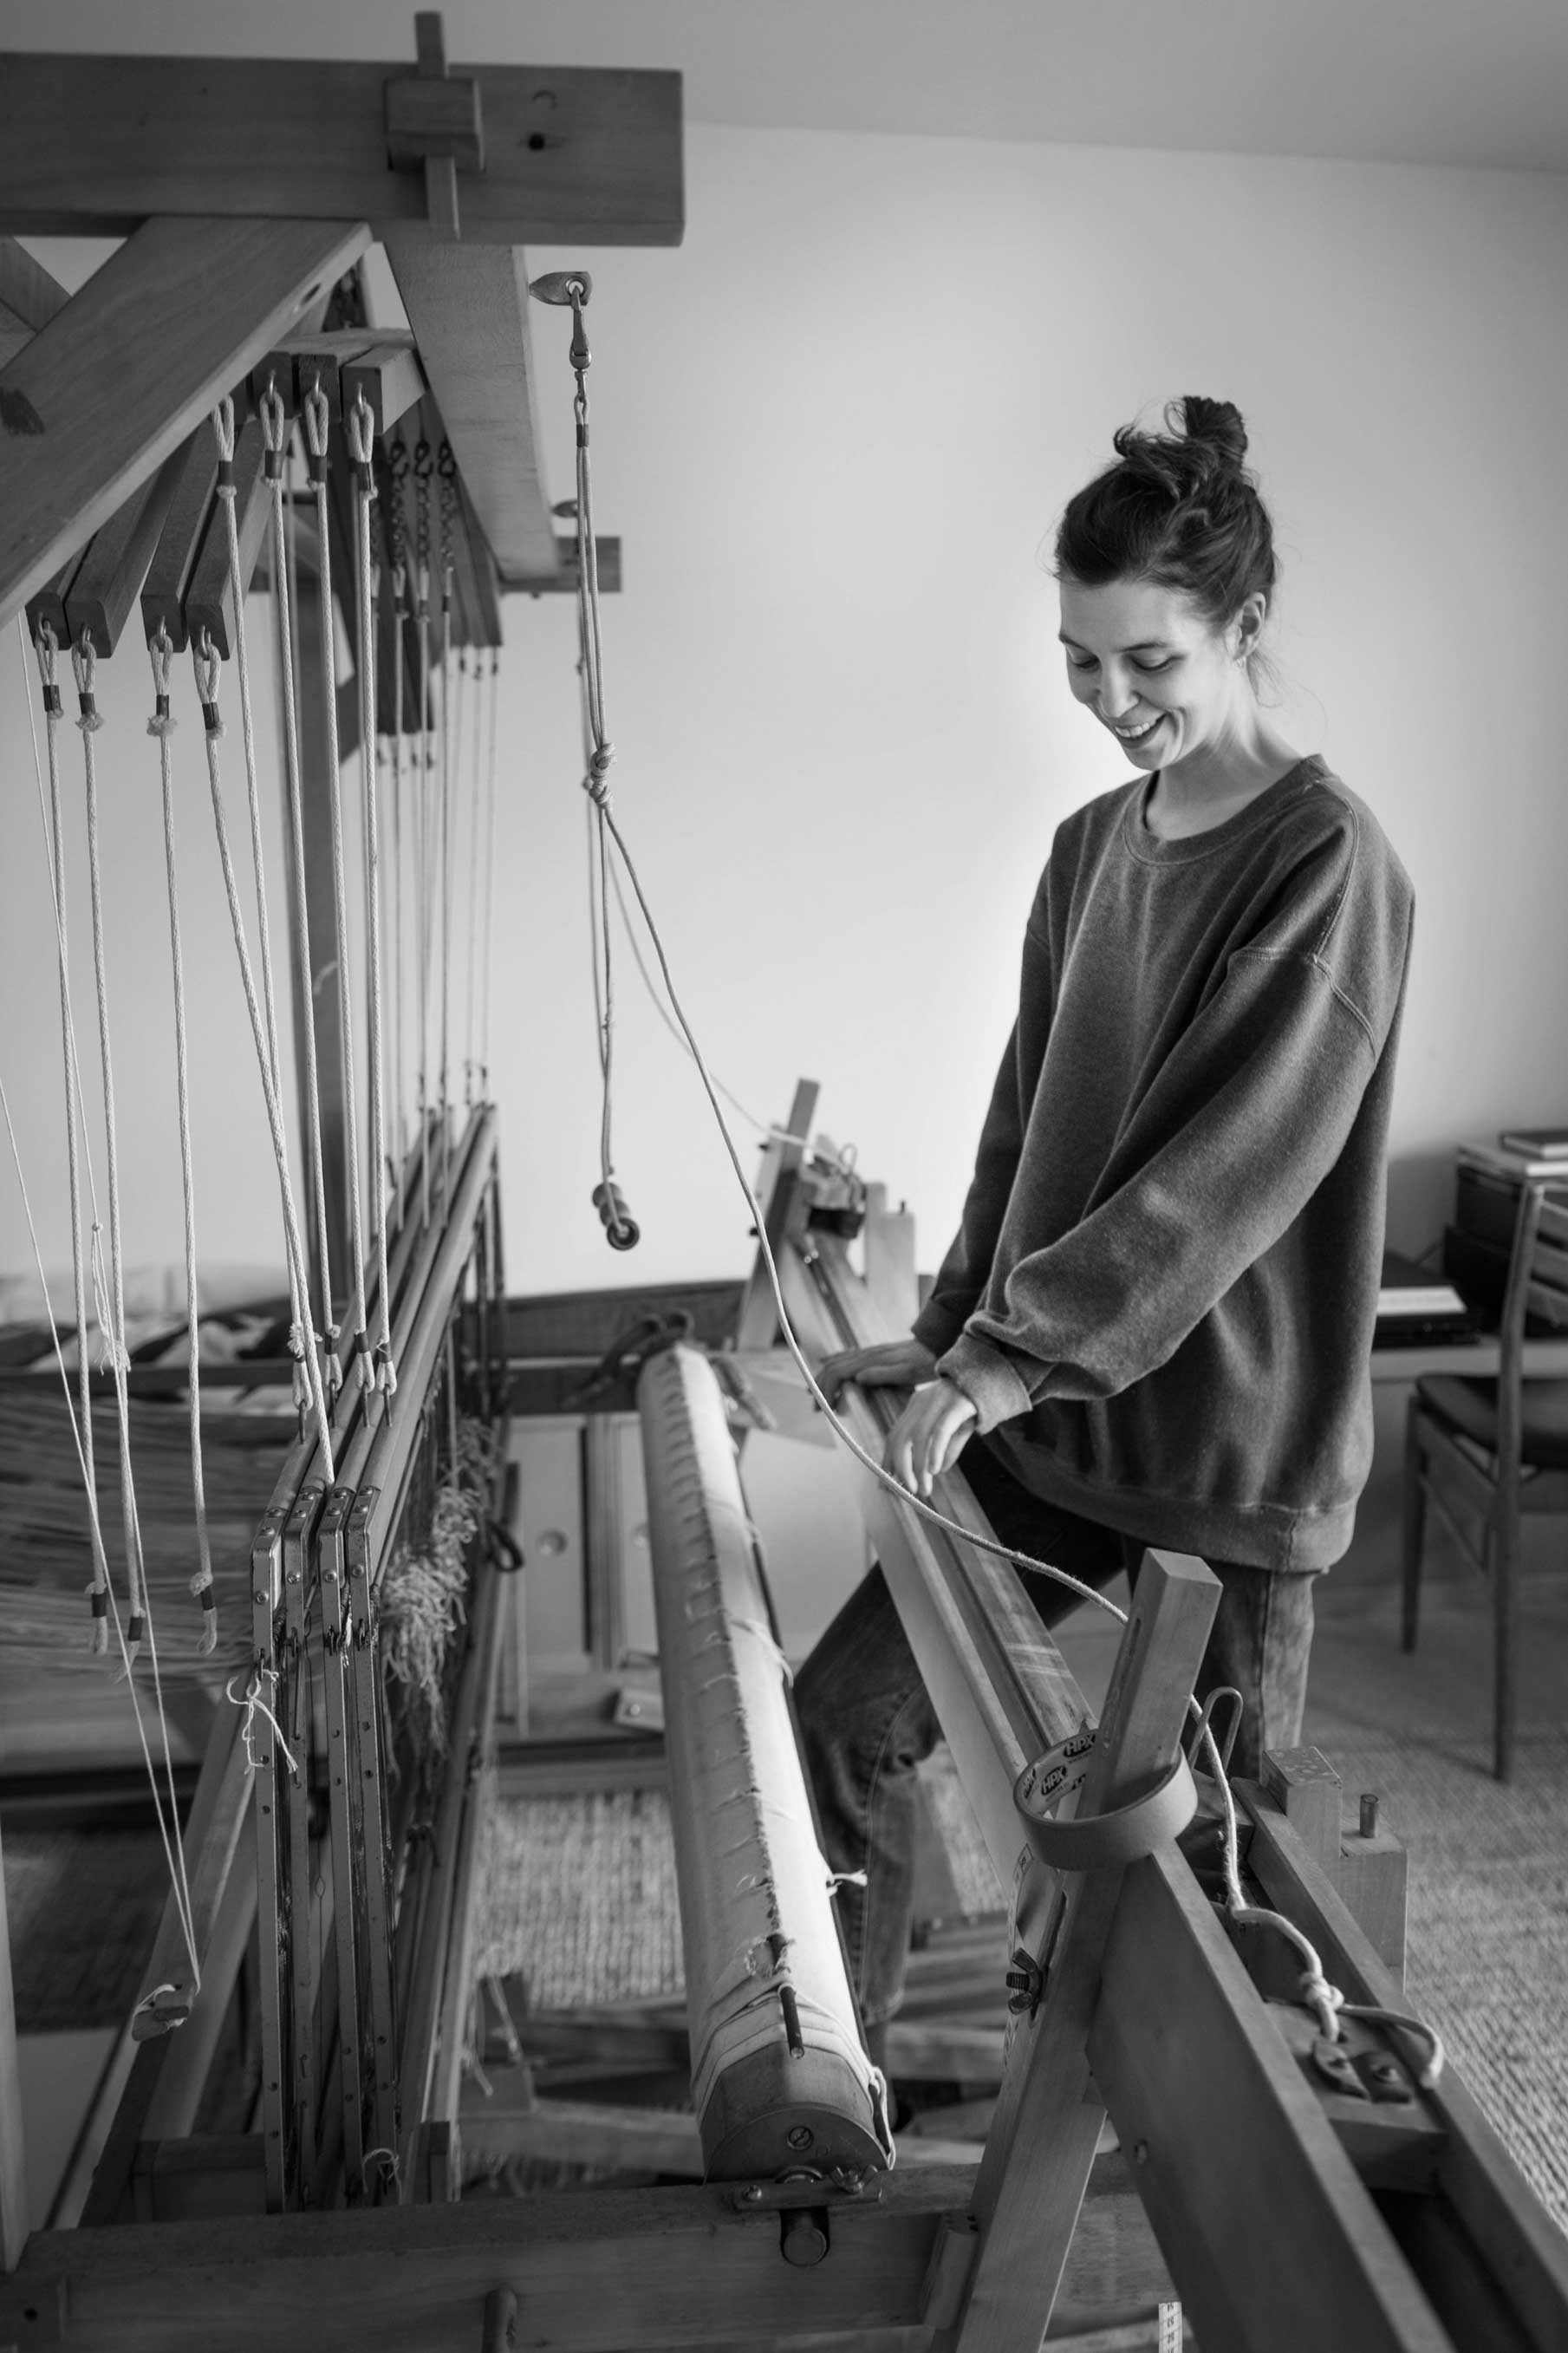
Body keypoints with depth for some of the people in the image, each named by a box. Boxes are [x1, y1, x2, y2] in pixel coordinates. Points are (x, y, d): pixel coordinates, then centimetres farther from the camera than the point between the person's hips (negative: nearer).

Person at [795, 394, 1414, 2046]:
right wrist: (952, 1333, 6)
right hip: (1045, 1411, 7)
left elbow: (1224, 1167, -22)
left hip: (1231, 1449, -6)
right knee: (840, 1718, 6)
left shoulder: (1326, 861, -13)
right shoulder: (1089, 848, 9)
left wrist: (1006, 1363, -26)